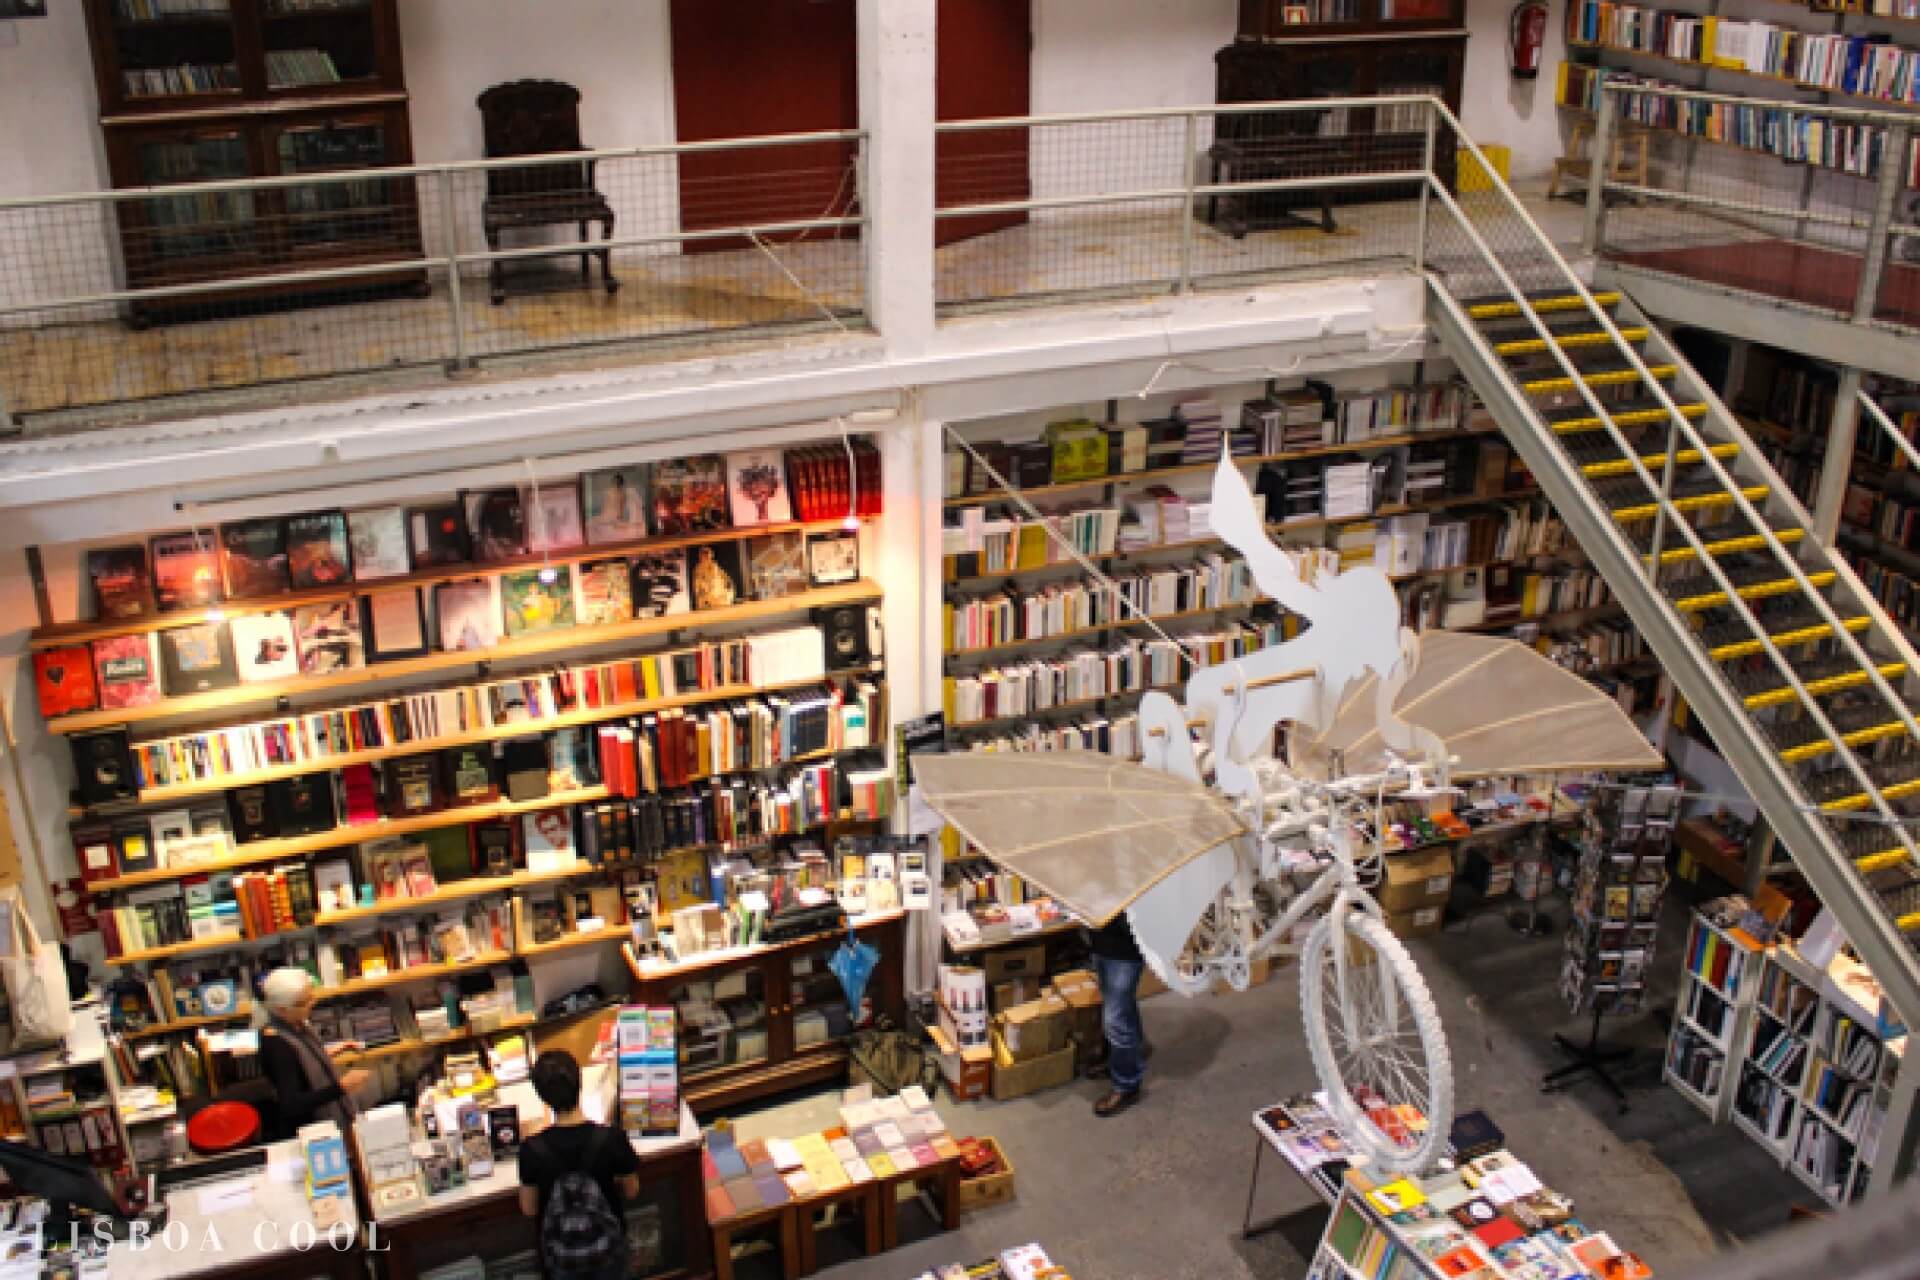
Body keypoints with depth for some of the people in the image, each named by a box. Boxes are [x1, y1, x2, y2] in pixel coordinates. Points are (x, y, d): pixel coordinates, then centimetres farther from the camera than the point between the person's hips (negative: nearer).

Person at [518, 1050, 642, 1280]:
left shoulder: (532, 1150, -25)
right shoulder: (612, 1139, -26)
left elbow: (529, 1209, -10)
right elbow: (631, 1190, -9)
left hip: (560, 1255, 1)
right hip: (607, 1247, -1)